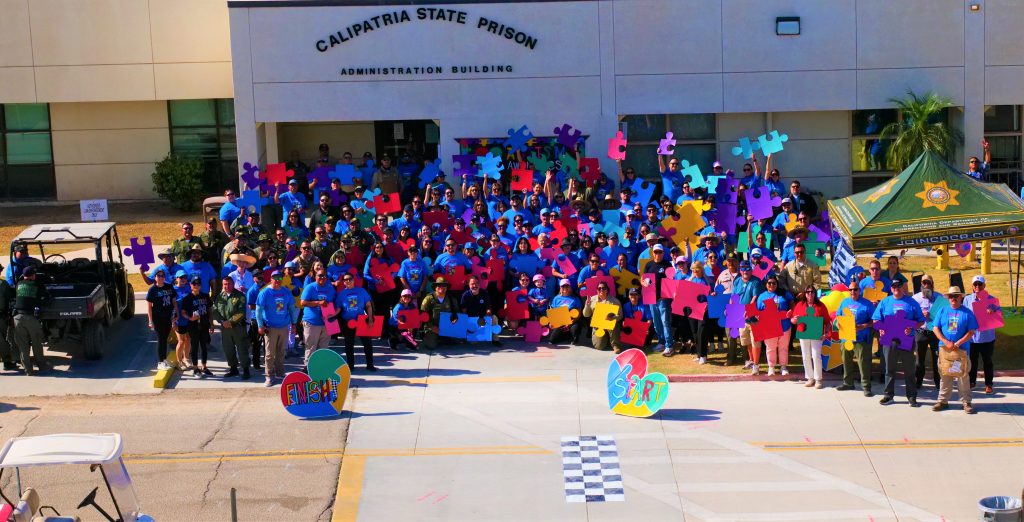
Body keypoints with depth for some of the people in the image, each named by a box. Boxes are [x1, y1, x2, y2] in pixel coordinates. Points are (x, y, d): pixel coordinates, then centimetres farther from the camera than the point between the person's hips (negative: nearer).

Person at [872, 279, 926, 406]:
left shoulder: (911, 303, 5)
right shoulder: (885, 302, 9)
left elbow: (921, 321, 5)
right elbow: (876, 319, 9)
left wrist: (912, 328, -13)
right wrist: (880, 329, -11)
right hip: (889, 340, 1)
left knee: (909, 369, 2)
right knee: (890, 369, 8)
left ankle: (912, 396, 9)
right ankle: (888, 395, 17)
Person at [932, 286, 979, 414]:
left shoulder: (967, 313, 0)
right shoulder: (942, 311, 6)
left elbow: (971, 331, -3)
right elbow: (935, 328, 3)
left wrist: (957, 344, -13)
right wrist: (946, 342, -10)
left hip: (962, 350, -2)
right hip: (944, 349, 2)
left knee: (963, 376, 0)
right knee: (945, 376, 7)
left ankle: (966, 402, 6)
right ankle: (943, 401, 14)